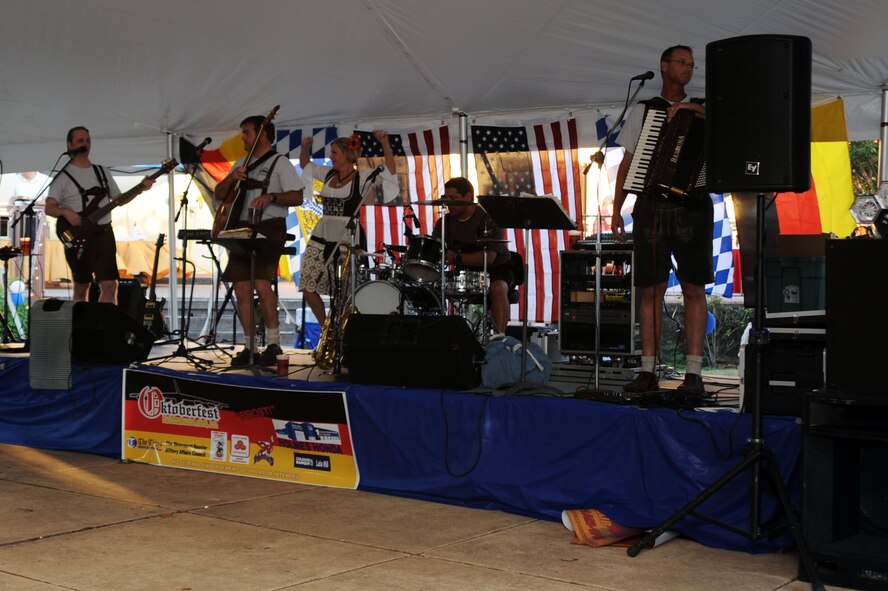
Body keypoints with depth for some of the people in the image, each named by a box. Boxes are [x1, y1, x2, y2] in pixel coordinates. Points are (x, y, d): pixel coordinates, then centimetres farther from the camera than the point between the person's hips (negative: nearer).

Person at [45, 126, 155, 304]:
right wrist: (65, 212, -24)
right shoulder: (63, 176, 1)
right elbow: (49, 208, -4)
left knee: (109, 285, -9)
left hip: (103, 233, 3)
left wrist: (141, 188, 4)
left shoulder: (102, 172, 15)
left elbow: (118, 199, 18)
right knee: (81, 289, 4)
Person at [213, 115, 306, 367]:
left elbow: (297, 197, -5)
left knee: (261, 284, -20)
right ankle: (249, 347, 8)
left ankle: (273, 344, -12)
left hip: (268, 229, -7)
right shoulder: (241, 164, 21)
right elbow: (218, 195, 18)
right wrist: (230, 179, -1)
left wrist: (271, 197, -20)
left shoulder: (279, 163, 2)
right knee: (241, 289, 1)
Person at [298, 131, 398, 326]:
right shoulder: (328, 174, 12)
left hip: (347, 241, -6)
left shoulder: (362, 178, -6)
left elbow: (389, 173, -19)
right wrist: (305, 148, 10)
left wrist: (385, 144, -26)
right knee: (308, 288, 2)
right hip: (321, 237, 6)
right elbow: (305, 165, 27)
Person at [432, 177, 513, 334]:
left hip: (496, 268, -5)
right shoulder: (446, 222, 0)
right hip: (464, 271, 6)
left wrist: (456, 258, -34)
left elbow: (488, 257, -28)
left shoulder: (488, 219, -18)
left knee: (498, 288, -36)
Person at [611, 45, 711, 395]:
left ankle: (693, 372, -3)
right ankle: (648, 371, 5)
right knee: (649, 290, 1)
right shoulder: (642, 111, 14)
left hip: (692, 207, -1)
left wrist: (689, 107, -12)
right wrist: (616, 210, 6)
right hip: (651, 208, 1)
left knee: (693, 288, -5)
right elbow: (627, 164, 13)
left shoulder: (701, 109, 13)